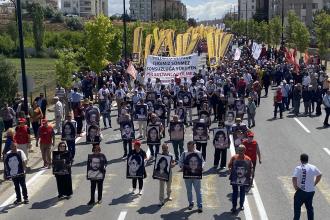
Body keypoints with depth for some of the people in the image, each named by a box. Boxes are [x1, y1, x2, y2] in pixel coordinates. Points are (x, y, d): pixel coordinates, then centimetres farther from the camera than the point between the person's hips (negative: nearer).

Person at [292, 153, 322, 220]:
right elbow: (319, 175, 17)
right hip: (311, 191, 5)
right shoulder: (313, 168, 2)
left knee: (297, 207, 6)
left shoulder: (298, 168, -15)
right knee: (309, 208, 18)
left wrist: (295, 187, -11)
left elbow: (294, 178, -26)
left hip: (301, 191, -5)